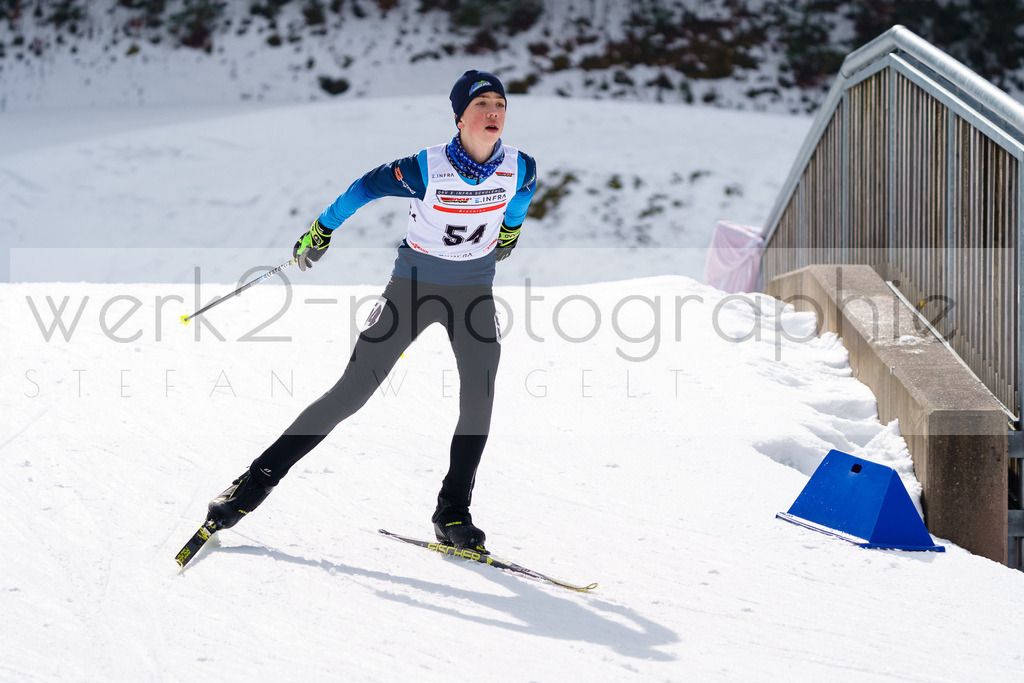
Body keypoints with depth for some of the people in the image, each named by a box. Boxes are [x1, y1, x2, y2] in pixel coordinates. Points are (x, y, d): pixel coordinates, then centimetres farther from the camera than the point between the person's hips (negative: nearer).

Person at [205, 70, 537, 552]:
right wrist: (319, 235, 2)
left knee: (479, 396, -13)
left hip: (474, 289, 3)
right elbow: (363, 190, -9)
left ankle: (453, 514, -2)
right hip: (414, 283, -3)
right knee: (353, 390, -5)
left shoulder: (519, 169, -13)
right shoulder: (426, 169, -23)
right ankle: (260, 478, 3)